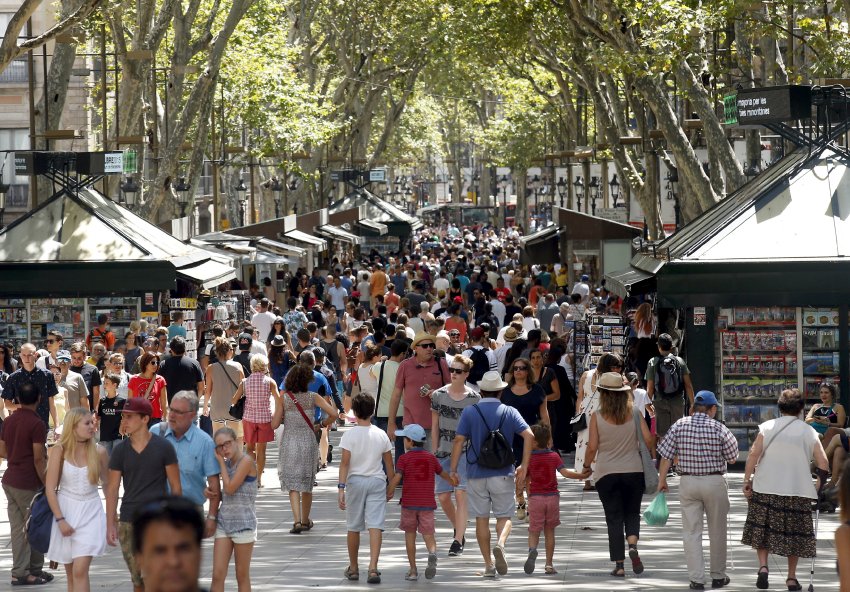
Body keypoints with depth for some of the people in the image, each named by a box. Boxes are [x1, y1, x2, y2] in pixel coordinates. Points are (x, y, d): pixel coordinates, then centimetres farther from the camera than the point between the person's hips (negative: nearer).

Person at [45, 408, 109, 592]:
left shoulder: (99, 453, -2)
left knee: (80, 570, -14)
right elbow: (50, 489, -5)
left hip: (90, 514, -1)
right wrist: (60, 519, -12)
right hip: (66, 511, 1)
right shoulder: (59, 451, -5)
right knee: (71, 573, 10)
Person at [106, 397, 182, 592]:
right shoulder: (120, 451, 5)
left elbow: (175, 487, 1)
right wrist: (110, 525, 2)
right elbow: (112, 489, 8)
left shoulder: (163, 448, -3)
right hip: (129, 522, 3)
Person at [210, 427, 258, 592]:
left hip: (243, 523, -6)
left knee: (242, 576, 4)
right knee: (217, 575, -1)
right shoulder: (227, 463, 11)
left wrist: (221, 461, -7)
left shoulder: (246, 461, -11)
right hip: (224, 521, 6)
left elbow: (230, 489, -16)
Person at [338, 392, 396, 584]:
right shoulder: (381, 435, 1)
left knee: (353, 527, 12)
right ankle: (373, 568, -19)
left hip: (355, 481, -1)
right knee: (375, 526, -5)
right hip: (377, 481, 1)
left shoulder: (350, 435, -7)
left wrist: (341, 488, -11)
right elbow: (389, 464, 7)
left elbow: (345, 463, -12)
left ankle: (353, 568, 24)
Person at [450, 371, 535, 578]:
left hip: (476, 473, 0)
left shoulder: (469, 412, 1)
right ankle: (500, 543, -24)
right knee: (504, 516, 7)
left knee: (481, 518, 8)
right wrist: (524, 465, -3)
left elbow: (459, 440, -6)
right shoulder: (509, 412, 3)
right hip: (503, 473, 0)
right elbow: (528, 435, -8)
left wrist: (453, 469, -2)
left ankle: (489, 564, 7)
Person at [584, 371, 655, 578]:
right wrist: (652, 458, 14)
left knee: (614, 518, 5)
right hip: (633, 471, 1)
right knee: (632, 513, 15)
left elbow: (592, 447, -7)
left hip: (606, 474, -1)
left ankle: (619, 565, 3)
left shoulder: (597, 417, -7)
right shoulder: (634, 413, -3)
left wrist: (586, 465, 10)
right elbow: (648, 439, -5)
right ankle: (633, 545, -13)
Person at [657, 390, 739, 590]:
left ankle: (697, 579, 0)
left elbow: (666, 456, -2)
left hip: (688, 482, 1)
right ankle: (718, 576, 22)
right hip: (714, 482, -1)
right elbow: (732, 458, 0)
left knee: (691, 532, 4)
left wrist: (662, 480, 7)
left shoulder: (679, 426, -3)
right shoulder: (719, 429, -8)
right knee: (717, 532, 13)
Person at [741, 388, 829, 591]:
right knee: (795, 534, 12)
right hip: (798, 490, 0)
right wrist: (819, 486, 11)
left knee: (762, 529, 13)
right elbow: (823, 464, -2)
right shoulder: (809, 432, 2)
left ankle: (763, 566, -5)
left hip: (766, 488, 0)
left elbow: (753, 454, -9)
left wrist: (747, 480, -3)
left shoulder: (768, 427, 0)